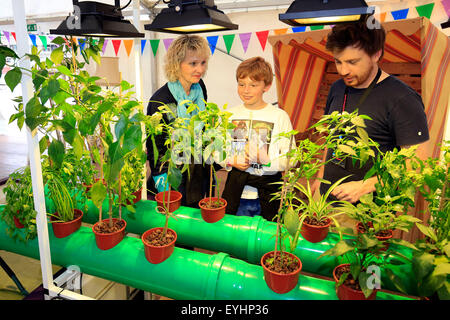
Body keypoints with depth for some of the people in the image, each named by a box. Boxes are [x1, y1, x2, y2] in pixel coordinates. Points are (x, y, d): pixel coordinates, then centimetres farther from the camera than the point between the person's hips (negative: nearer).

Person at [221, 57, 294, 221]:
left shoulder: (279, 116, -6)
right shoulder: (230, 115, 4)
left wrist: (266, 160, -24)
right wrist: (232, 161, -11)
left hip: (267, 195, -2)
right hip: (236, 192, 2)